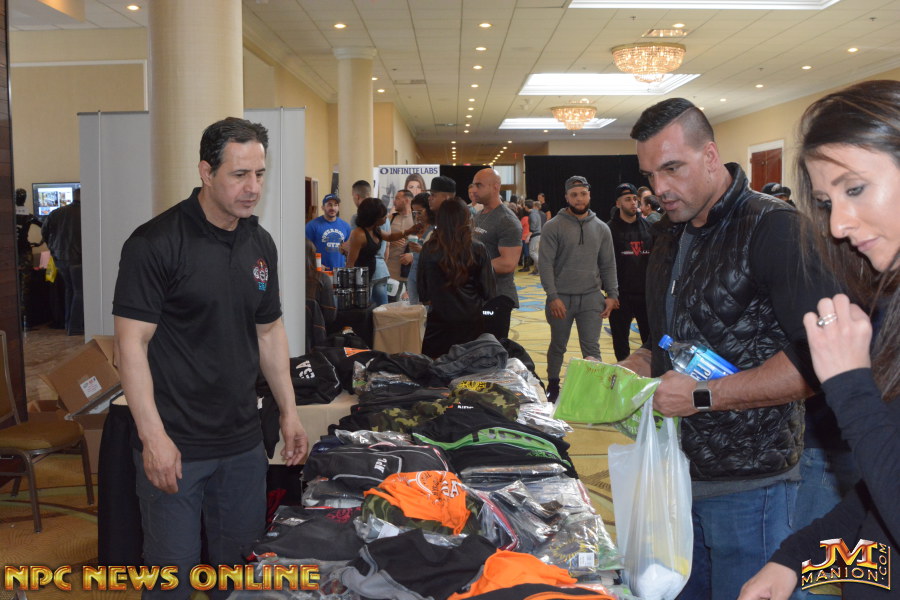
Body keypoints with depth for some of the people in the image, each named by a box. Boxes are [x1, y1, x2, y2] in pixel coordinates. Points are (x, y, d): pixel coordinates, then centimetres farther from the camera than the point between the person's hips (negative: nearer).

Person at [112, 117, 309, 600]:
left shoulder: (261, 244, 7)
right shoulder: (155, 243, -13)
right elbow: (132, 343, -15)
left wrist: (289, 412, 12)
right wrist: (153, 436, -19)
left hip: (243, 442, 6)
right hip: (173, 445, -6)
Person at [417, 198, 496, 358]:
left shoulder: (428, 249, -7)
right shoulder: (477, 249, -8)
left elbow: (424, 297, 0)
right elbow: (488, 292, -2)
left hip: (439, 323, 0)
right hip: (472, 323, 1)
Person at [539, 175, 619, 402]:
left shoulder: (601, 228, 6)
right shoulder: (554, 226, -5)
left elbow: (608, 265, 9)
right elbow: (546, 264, -9)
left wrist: (612, 295, 1)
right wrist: (553, 297, -16)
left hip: (591, 298, 2)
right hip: (561, 298, -1)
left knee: (591, 348, 2)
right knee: (557, 347, 13)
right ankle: (552, 385, 29)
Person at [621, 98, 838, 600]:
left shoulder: (777, 229, -15)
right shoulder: (670, 235, 12)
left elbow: (817, 359, -23)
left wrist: (703, 396, -22)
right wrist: (639, 366, 3)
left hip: (748, 484, -7)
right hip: (680, 468, 7)